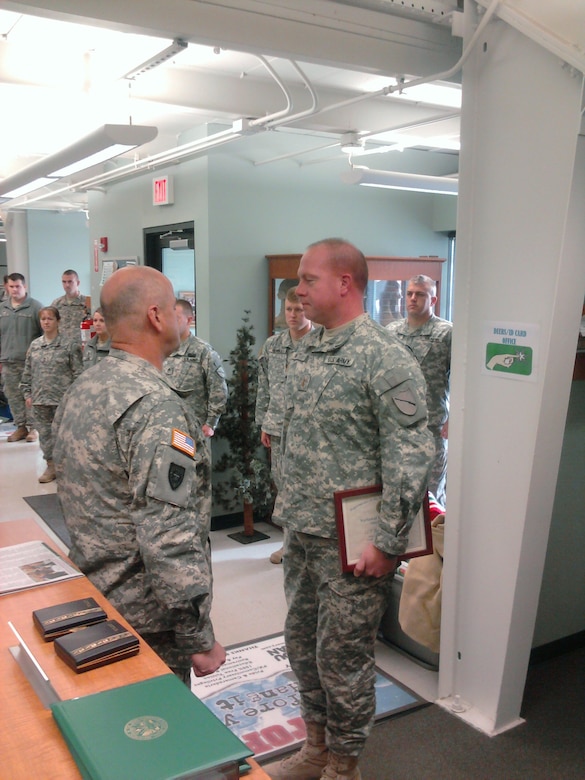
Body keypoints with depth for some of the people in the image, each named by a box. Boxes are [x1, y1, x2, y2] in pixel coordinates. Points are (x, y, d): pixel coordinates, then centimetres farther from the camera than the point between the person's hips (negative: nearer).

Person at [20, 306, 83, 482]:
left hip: (62, 399, -5)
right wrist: (27, 393, 10)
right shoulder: (34, 345, 9)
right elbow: (28, 372, 14)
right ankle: (51, 465, 20)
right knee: (44, 433, 9)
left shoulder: (69, 345, -4)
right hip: (39, 399, 5)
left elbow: (78, 373, -5)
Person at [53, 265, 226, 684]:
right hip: (144, 618, -9)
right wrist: (201, 638, -21)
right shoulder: (156, 407, -25)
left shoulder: (79, 390, 5)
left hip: (88, 601, 9)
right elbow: (169, 542, -30)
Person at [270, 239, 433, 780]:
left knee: (342, 655, 7)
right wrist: (288, 508, 16)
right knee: (302, 643, 20)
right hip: (301, 533, 8)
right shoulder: (306, 352, 8)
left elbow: (411, 457, -19)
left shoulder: (386, 360, -17)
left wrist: (388, 543, -19)